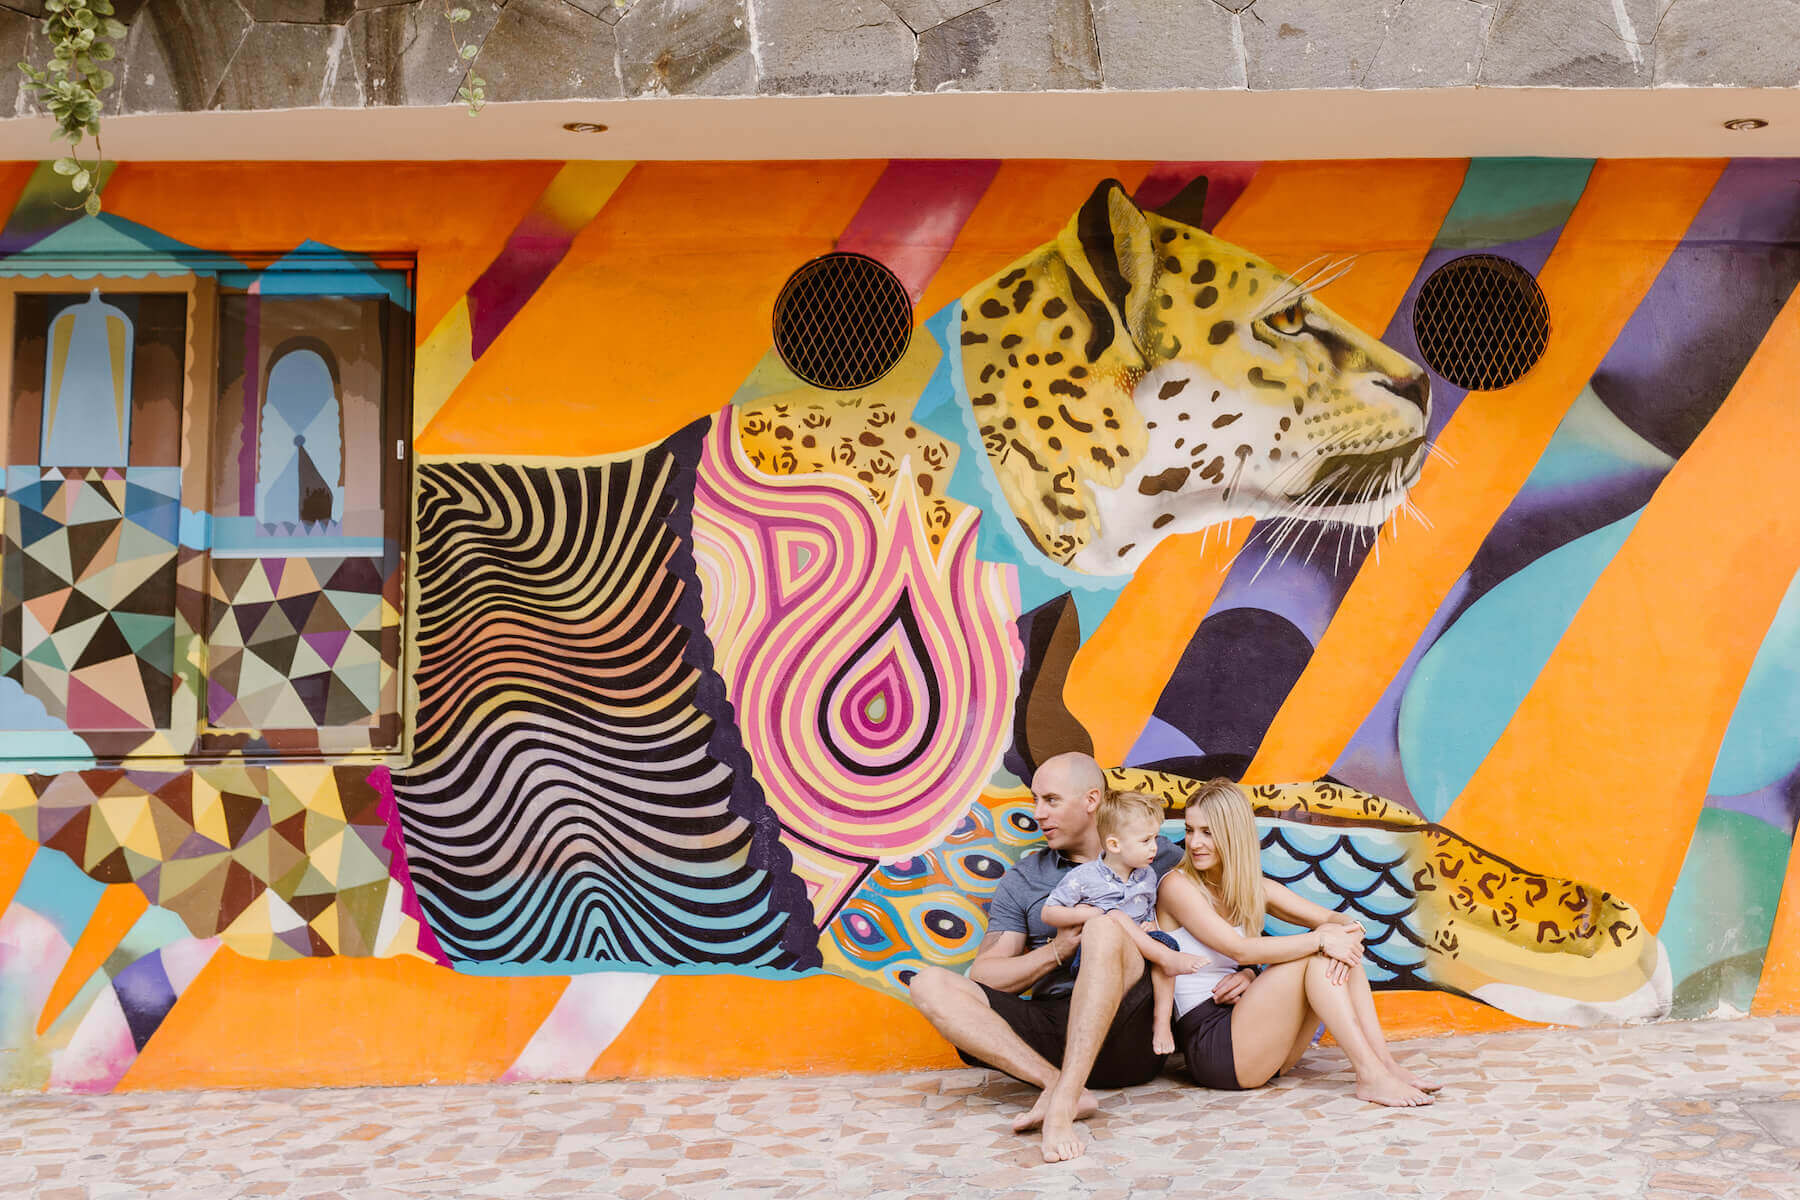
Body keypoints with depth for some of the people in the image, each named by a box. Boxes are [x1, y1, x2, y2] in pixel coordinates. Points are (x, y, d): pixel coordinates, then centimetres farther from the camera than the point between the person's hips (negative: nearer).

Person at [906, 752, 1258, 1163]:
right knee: (930, 985, -17)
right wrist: (1056, 952, -8)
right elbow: (981, 976, 8)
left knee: (1104, 926, -31)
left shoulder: (1160, 861, 15)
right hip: (1050, 1028, 3)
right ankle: (1061, 1085, -34)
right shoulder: (1022, 881, 19)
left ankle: (1062, 1102, -41)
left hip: (1130, 1036, -3)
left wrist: (1248, 967, -4)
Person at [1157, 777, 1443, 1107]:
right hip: (1209, 1046, -7)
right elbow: (1240, 949, -19)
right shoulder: (1178, 886, -7)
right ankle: (1370, 1076, -25)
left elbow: (1336, 919, 8)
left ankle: (1384, 1063, -17)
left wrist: (1345, 932, -16)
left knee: (1336, 939, -8)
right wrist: (1321, 941, -21)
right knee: (1313, 953, -19)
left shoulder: (1254, 888, 14)